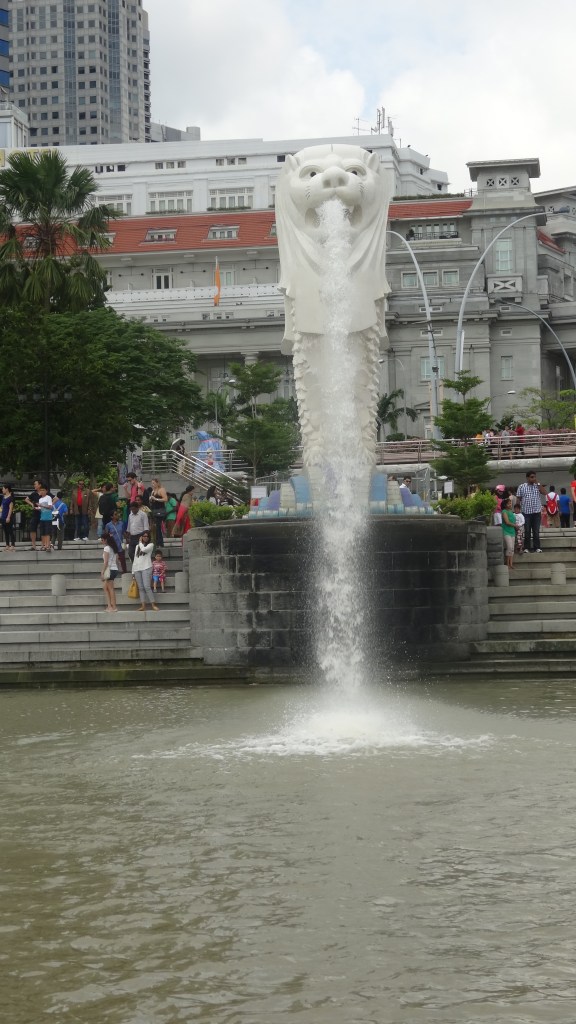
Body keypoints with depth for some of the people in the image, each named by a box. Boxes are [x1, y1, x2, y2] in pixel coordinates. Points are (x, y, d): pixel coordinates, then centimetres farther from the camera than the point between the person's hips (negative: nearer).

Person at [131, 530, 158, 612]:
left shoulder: (150, 545, 5)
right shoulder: (138, 546, 21)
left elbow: (144, 549, -15)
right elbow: (135, 558, 19)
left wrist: (140, 543, 4)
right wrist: (133, 570, 12)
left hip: (146, 568, -5)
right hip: (137, 568, 5)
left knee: (147, 587, -14)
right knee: (140, 588, 1)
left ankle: (153, 604, -11)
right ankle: (143, 605, 0)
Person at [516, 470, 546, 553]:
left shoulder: (537, 486, 9)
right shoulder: (522, 487, 4)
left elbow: (544, 492, -7)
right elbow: (518, 499, 4)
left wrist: (538, 483, -7)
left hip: (537, 512, 1)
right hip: (526, 512, -1)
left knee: (536, 531, 2)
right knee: (527, 531, 2)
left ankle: (537, 547, 6)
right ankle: (527, 548, 8)